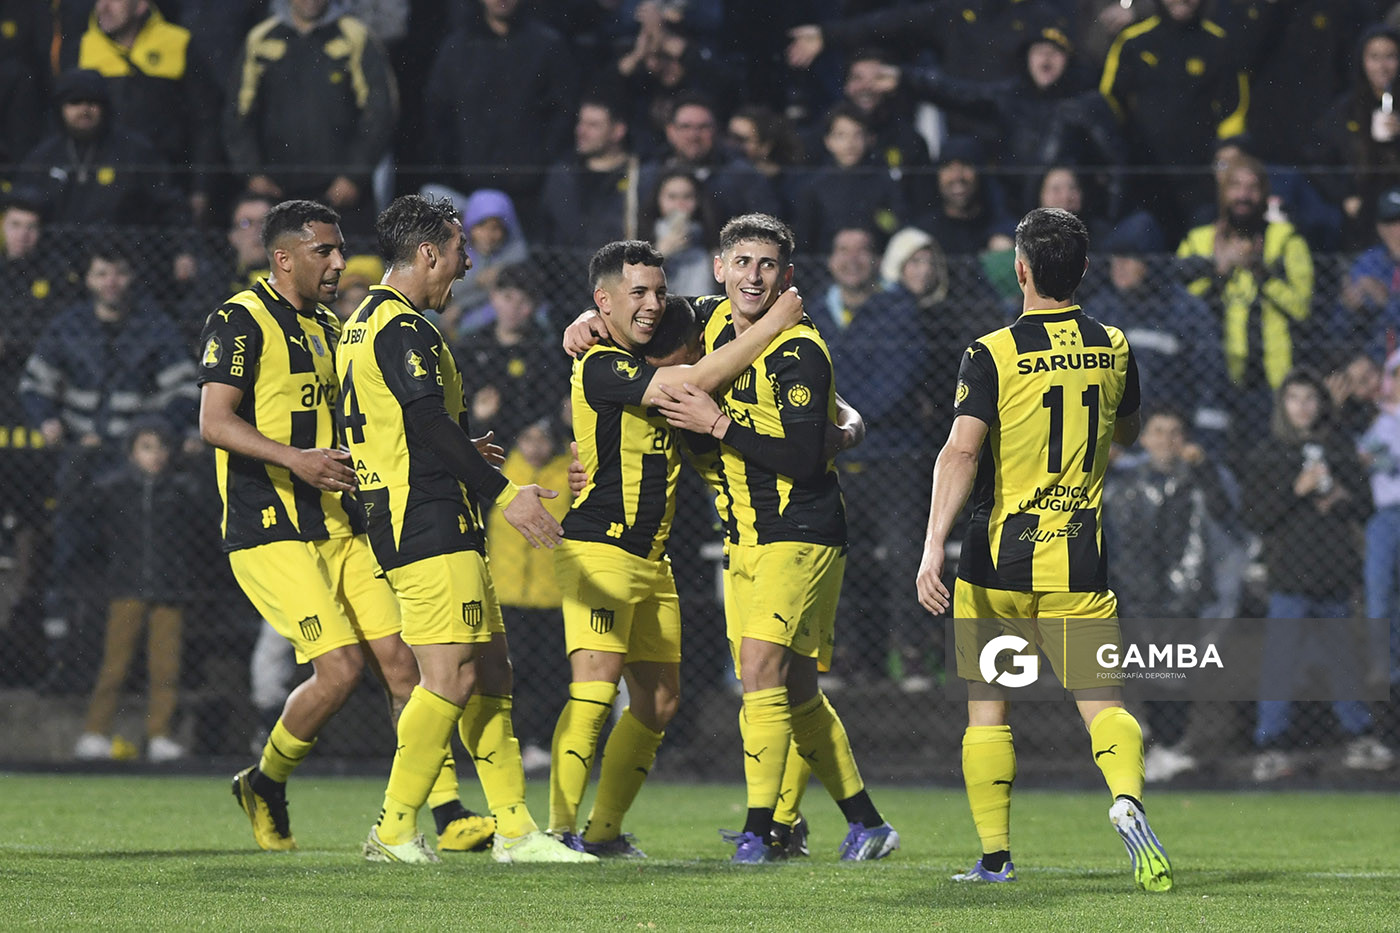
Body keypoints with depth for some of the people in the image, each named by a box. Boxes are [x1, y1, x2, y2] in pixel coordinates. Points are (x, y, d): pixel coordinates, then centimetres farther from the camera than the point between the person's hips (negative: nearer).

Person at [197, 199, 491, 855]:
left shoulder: (327, 328, 19)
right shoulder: (240, 321, -7)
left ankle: (447, 817, -5)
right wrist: (296, 459, -30)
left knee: (400, 659, -3)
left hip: (341, 527, 8)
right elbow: (215, 422, -16)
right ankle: (264, 784, 9)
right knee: (341, 666, -15)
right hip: (272, 534, -8)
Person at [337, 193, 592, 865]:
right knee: (452, 677, -12)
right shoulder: (403, 328, -13)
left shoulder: (366, 324, 20)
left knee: (489, 672, 9)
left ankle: (514, 829, 8)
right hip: (431, 526, -11)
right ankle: (394, 831, -9)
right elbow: (429, 424, -22)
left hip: (401, 525, 11)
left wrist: (460, 453, 41)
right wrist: (503, 493, -23)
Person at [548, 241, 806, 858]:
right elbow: (697, 383, -21)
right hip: (598, 548, -9)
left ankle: (605, 830, 16)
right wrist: (772, 324, -13)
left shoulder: (651, 365, 15)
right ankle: (559, 828, -22)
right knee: (596, 684, -20)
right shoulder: (601, 367, -13)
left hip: (652, 559, 9)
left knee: (659, 701, 8)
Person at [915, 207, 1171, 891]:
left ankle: (995, 857, 11)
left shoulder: (992, 355, -9)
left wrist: (933, 547, -26)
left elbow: (961, 452, -21)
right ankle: (1127, 798, -32)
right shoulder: (1114, 349, 3)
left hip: (998, 560, -2)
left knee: (986, 708, 12)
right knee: (1102, 702, -1)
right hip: (1079, 564, 2)